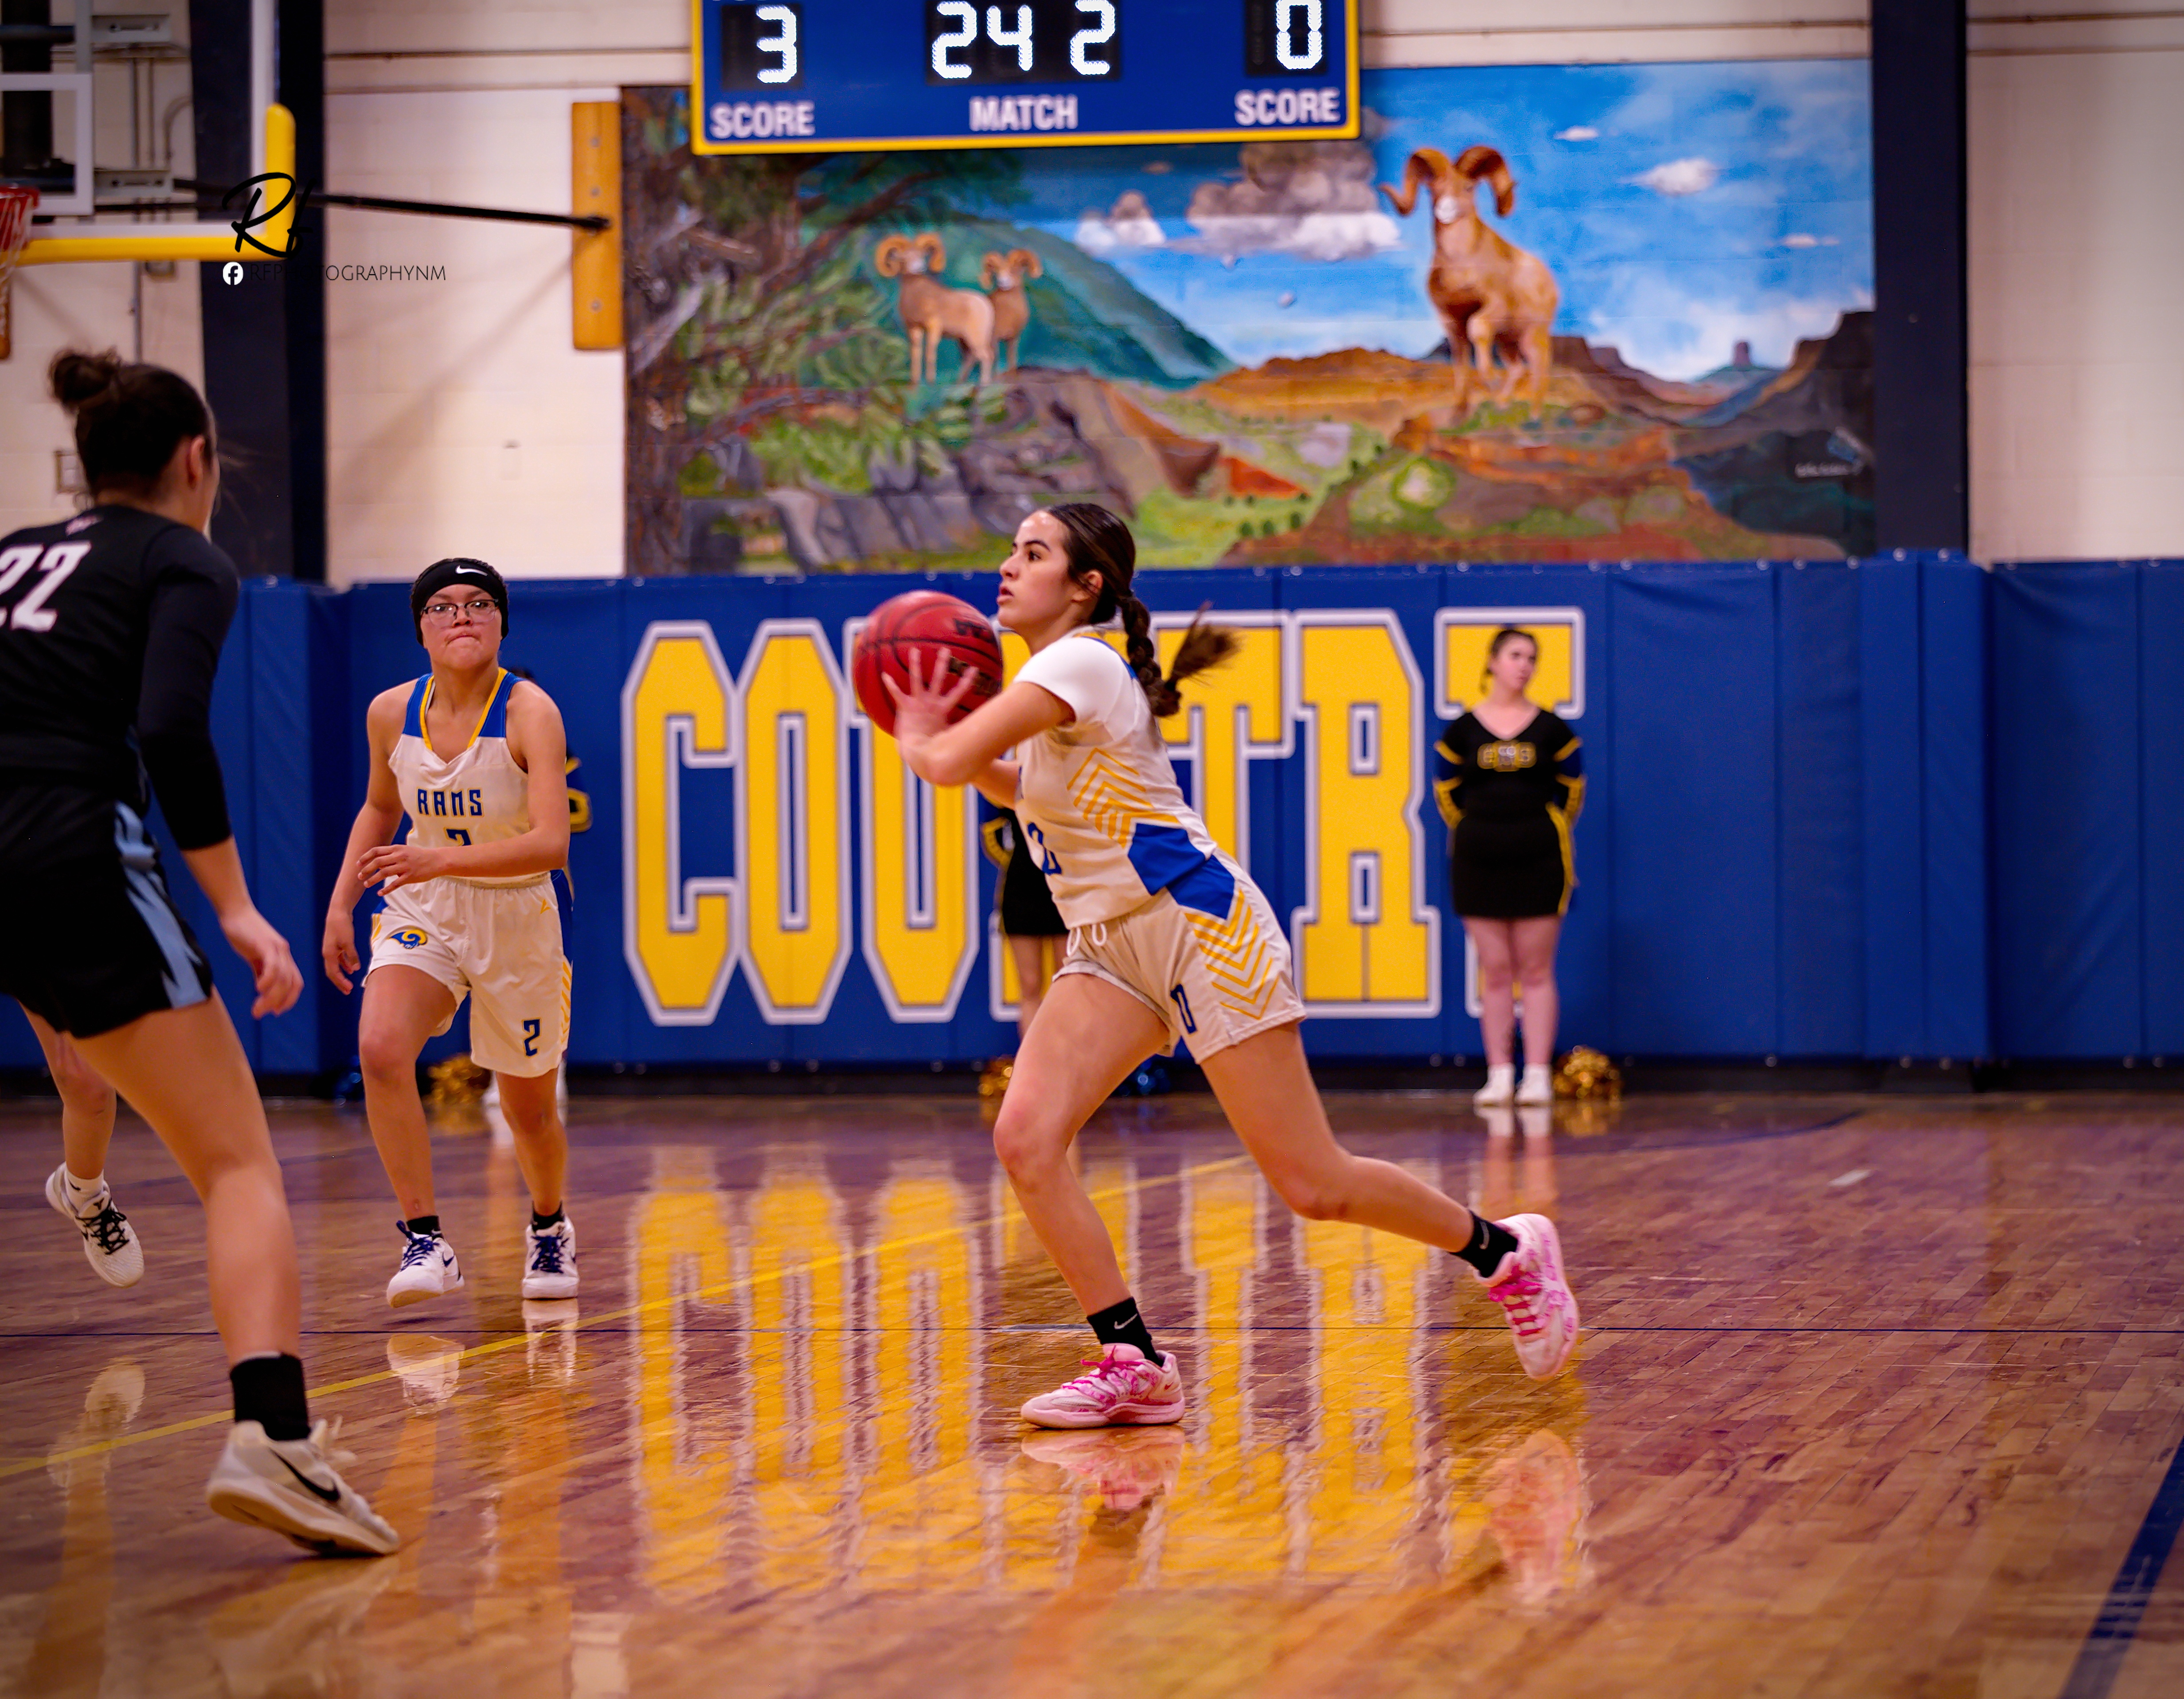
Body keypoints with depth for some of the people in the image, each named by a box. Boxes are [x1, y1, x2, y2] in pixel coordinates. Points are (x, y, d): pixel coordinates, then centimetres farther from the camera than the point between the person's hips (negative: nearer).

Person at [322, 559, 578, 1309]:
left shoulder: (531, 713, -20)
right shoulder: (391, 713, -6)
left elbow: (551, 843, -30)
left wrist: (441, 861, -41)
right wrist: (341, 904, 7)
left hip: (516, 916, -2)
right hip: (424, 910, 3)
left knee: (528, 1107, 11)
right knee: (380, 1049, -26)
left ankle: (550, 1227, 44)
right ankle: (425, 1240, -20)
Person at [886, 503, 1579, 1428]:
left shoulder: (1078, 664, -16)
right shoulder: (1053, 676, 13)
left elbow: (947, 763, -25)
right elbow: (1029, 789, 31)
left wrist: (917, 733, -2)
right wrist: (946, 739, 14)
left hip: (1199, 927, -9)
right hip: (1110, 949, 9)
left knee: (1312, 1185, -4)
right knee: (1024, 1136, -12)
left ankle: (1504, 1253, 18)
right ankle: (1133, 1366, -6)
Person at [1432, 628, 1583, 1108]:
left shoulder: (1551, 728, 2)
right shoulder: (1463, 730, 2)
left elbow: (1572, 789, 11)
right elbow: (1445, 791, 11)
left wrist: (1548, 835, 12)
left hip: (1539, 860, -1)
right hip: (1478, 861, 1)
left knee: (1536, 971, -1)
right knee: (1495, 972, 2)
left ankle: (1538, 1075, 1)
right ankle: (1499, 1075, 6)